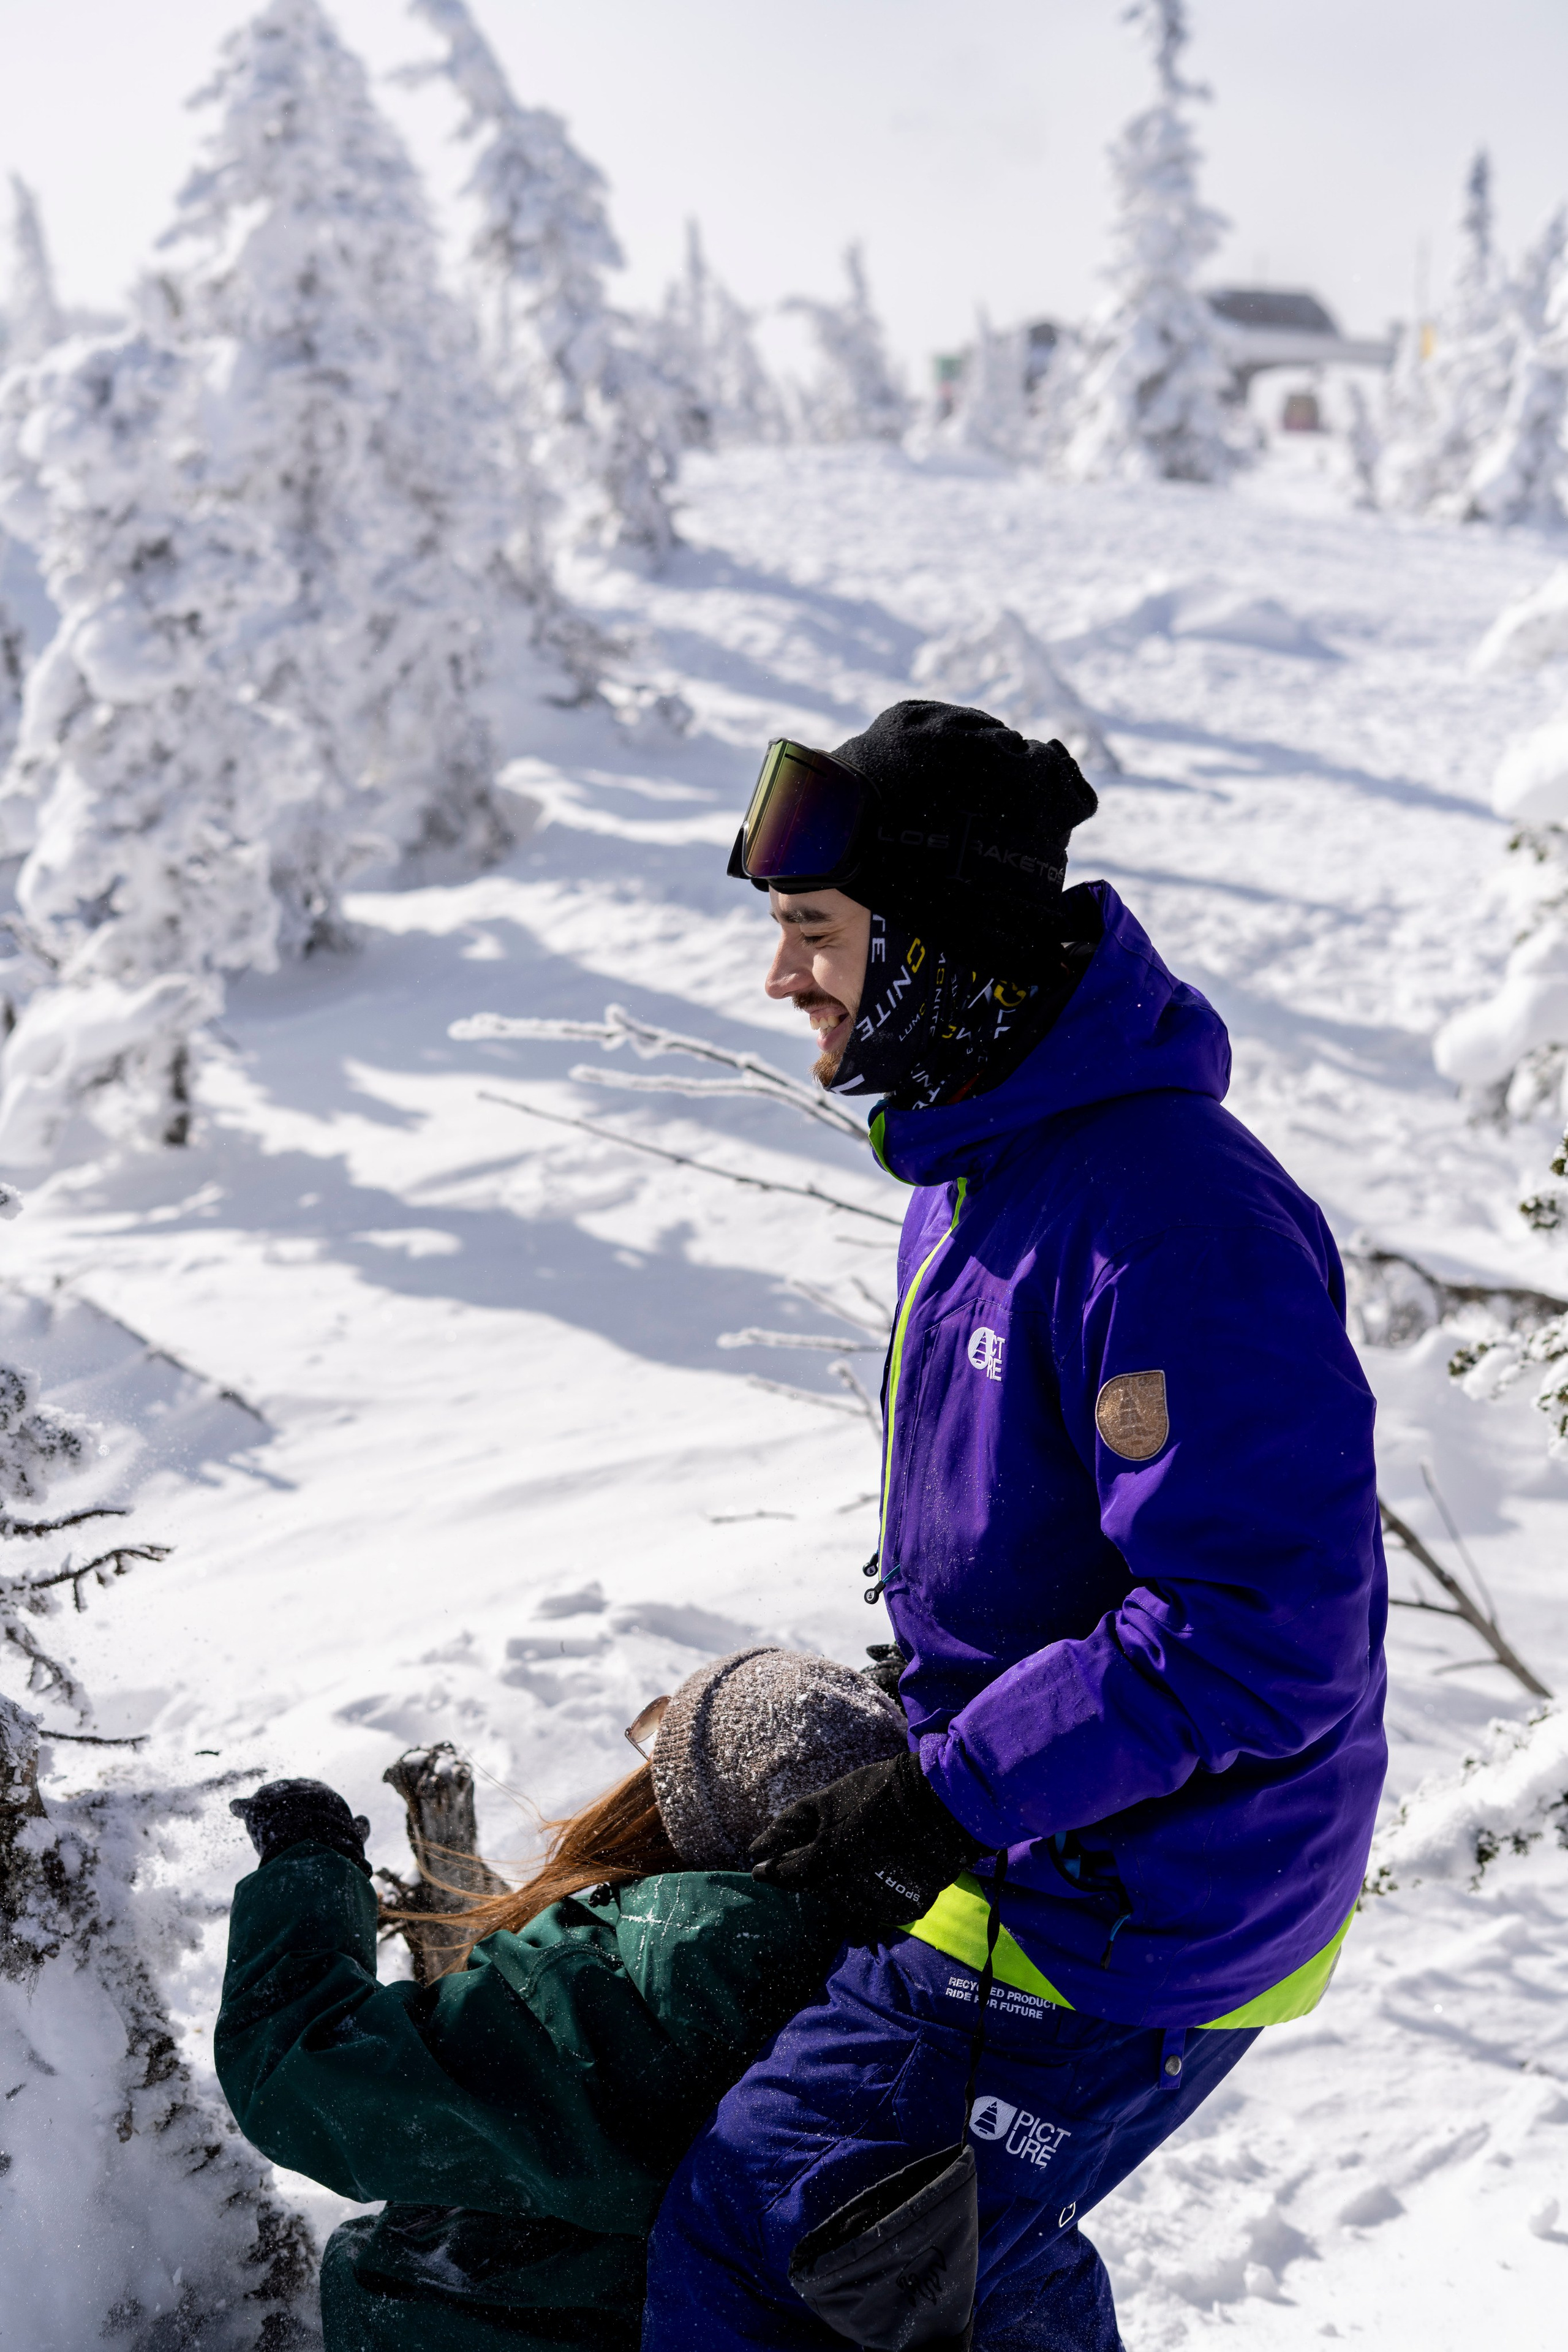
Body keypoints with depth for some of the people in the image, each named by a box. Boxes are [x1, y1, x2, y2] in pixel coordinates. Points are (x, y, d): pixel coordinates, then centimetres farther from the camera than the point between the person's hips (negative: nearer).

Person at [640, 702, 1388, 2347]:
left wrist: (946, 1801, -26)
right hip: (1038, 1851, 10)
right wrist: (926, 1725, 18)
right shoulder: (981, 1161, 5)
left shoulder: (1173, 1222, -29)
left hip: (1123, 1932, -10)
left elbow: (1266, 1629, -31)